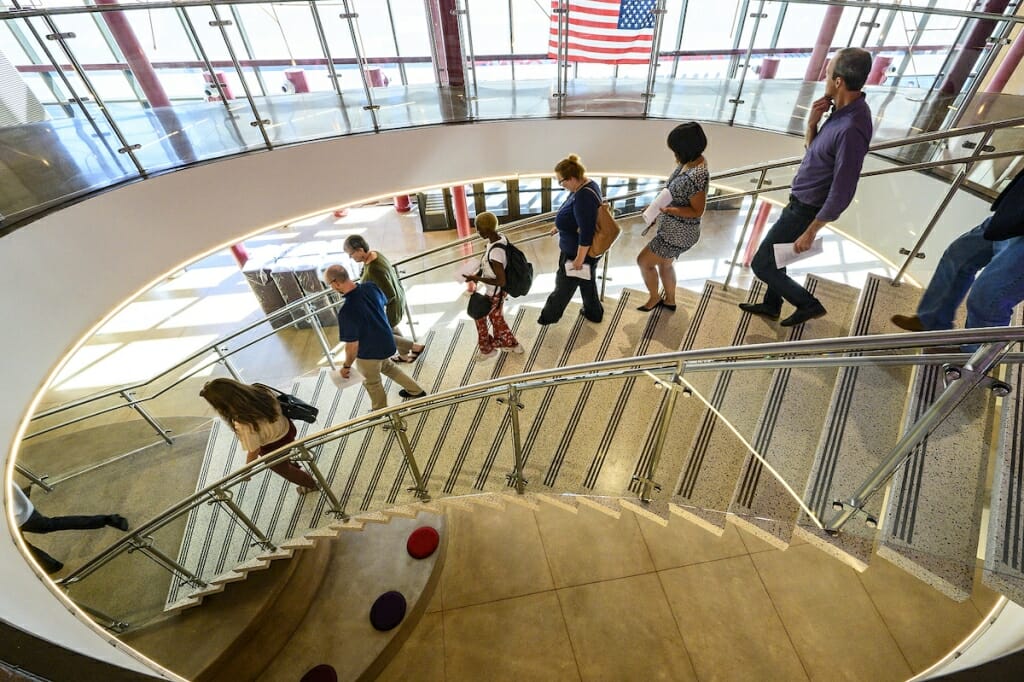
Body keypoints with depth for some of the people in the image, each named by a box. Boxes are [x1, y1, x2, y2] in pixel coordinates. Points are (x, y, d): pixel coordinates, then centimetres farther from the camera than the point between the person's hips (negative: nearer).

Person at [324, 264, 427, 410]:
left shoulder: (346, 311, -35)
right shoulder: (371, 286, -16)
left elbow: (352, 346, -26)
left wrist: (346, 366, -9)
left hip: (369, 352, -6)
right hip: (386, 342, 6)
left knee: (373, 383, 21)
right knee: (387, 366, 35)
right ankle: (416, 390, 48)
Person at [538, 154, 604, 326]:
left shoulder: (584, 197, -31)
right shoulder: (587, 185, 1)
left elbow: (586, 232, -30)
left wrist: (579, 258, -23)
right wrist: (561, 227, 20)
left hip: (579, 252, -9)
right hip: (589, 250, 9)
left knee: (564, 286, 10)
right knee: (587, 281, 24)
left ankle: (549, 316, 31)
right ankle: (594, 313, 42)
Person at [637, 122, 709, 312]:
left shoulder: (696, 176, -31)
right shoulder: (690, 161, -1)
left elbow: (697, 211, -24)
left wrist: (668, 209, -35)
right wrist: (663, 207, 9)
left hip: (678, 233, -10)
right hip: (673, 228, 10)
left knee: (643, 260, 5)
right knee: (665, 262, 25)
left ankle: (654, 298, 29)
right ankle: (670, 301, 46)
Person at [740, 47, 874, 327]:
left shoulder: (852, 128, -29)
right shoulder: (841, 110, -1)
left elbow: (841, 193, -27)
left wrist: (810, 232, -21)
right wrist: (812, 123, -7)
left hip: (806, 209, -10)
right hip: (801, 200, 10)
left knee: (761, 264, -1)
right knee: (775, 256, 22)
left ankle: (808, 304, 19)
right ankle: (771, 306, 42)